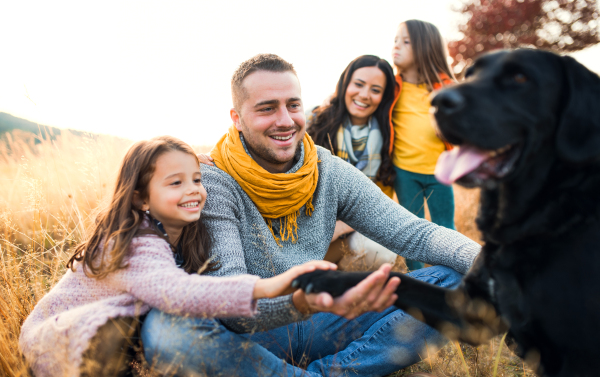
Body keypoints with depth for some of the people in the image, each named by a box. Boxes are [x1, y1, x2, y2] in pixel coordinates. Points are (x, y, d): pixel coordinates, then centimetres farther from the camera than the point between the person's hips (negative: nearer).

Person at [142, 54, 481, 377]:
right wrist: (300, 301, -47)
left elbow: (413, 232, -6)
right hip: (248, 337, -3)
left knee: (451, 283, -9)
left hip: (318, 326, 4)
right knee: (164, 327, -37)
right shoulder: (213, 182, -15)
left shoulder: (331, 173, -1)